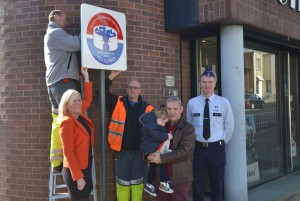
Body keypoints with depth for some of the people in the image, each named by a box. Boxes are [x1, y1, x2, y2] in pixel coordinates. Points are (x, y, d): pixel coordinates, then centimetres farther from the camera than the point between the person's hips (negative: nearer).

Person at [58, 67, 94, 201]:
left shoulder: (80, 115, 4)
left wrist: (86, 77, 19)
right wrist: (78, 177, -21)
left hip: (85, 167, 8)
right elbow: (68, 152, -21)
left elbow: (88, 99, 22)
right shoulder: (66, 122, -18)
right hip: (74, 171, -8)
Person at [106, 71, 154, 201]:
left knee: (137, 183, 12)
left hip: (139, 151, 1)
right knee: (122, 183, 9)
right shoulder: (118, 102, 2)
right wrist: (111, 76, -14)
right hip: (122, 151, 0)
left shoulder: (147, 108, 2)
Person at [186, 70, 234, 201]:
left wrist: (222, 142, 5)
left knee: (217, 184, 12)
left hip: (216, 148, 0)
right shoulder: (192, 103, -2)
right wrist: (192, 143, 6)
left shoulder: (223, 102, -3)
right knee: (197, 184, 11)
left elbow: (229, 126, 4)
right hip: (197, 148, 1)